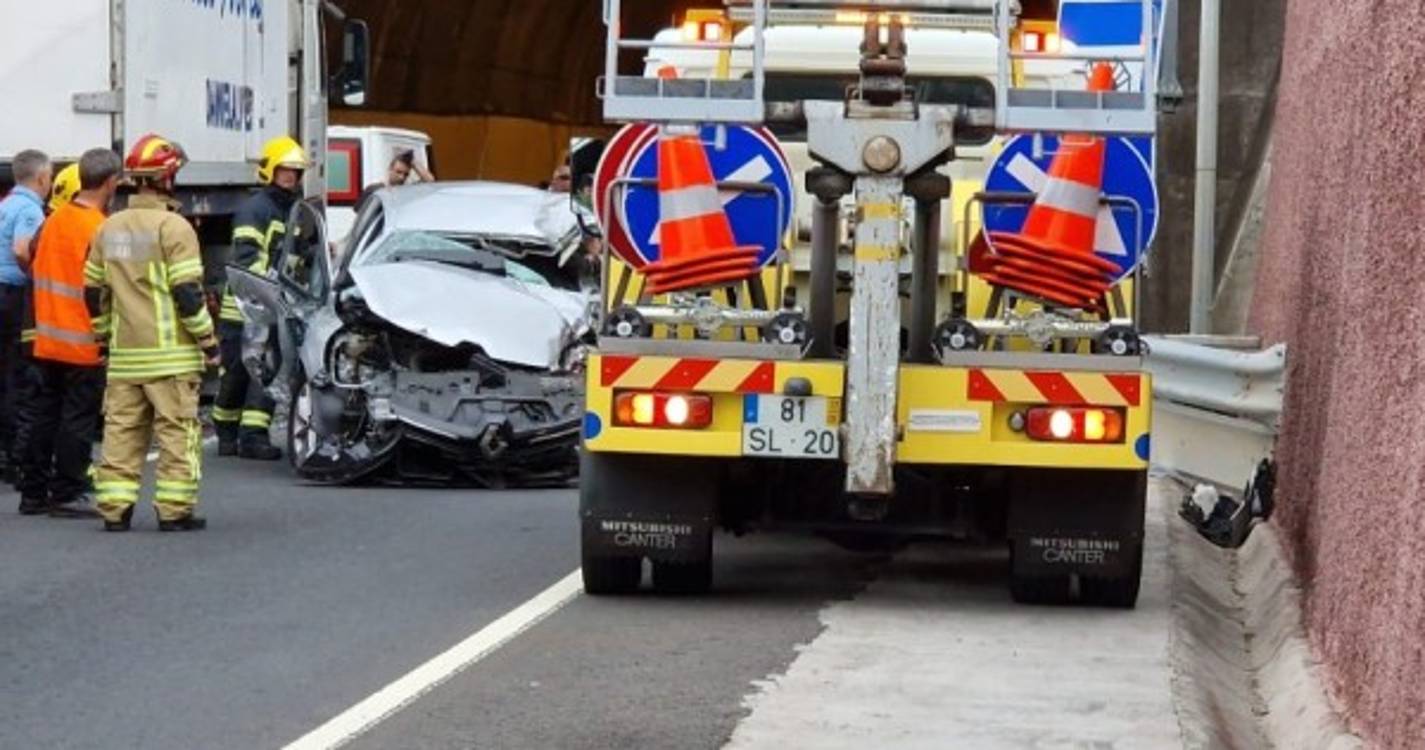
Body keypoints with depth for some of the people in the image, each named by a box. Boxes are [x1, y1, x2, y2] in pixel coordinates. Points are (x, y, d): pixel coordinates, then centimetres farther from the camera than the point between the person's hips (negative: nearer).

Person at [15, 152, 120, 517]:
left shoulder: (53, 221, 3)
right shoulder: (100, 230, -18)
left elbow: (32, 265, 14)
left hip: (46, 340, 7)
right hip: (85, 344, -7)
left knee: (40, 416, 12)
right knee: (77, 419, 1)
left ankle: (33, 491, 17)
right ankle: (67, 494, 4)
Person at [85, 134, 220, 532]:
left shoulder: (109, 228, 10)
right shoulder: (173, 227, -11)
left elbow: (94, 290, 14)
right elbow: (187, 292, -14)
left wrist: (105, 336, 25)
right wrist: (208, 340, -6)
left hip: (124, 353, 6)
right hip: (170, 353, -6)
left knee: (121, 429, 8)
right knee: (178, 431, -1)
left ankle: (114, 507, 6)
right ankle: (175, 509, -3)